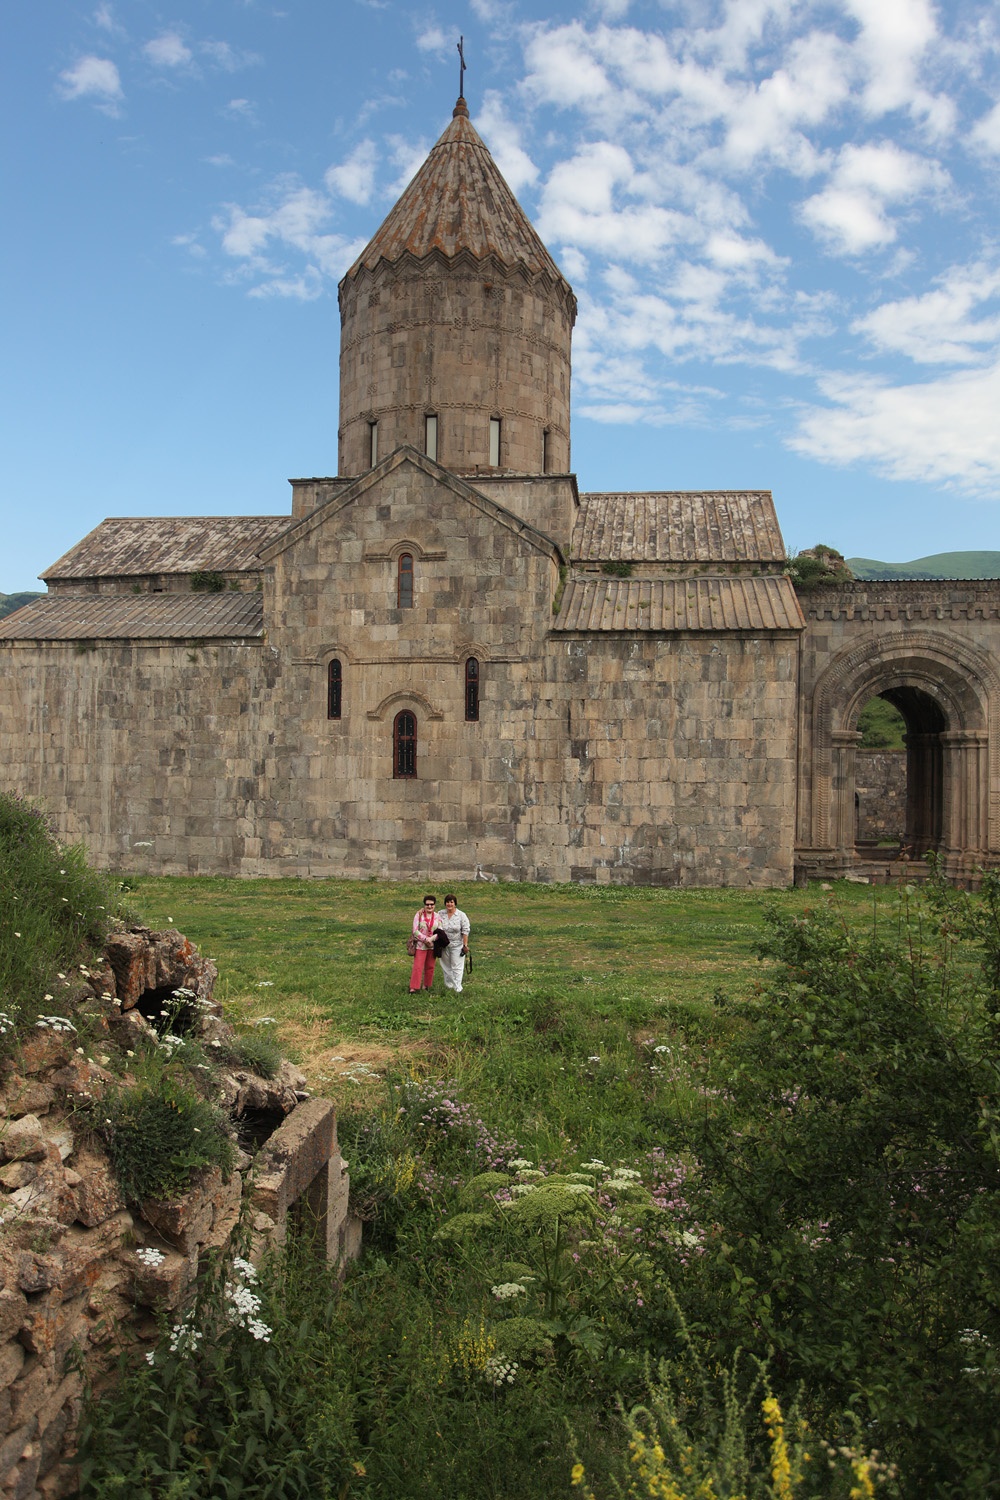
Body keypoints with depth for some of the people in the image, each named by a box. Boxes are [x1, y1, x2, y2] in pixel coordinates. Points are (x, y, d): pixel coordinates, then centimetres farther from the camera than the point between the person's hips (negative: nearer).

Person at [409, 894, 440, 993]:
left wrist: (431, 939, -18)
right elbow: (415, 931, -9)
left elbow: (440, 931, -2)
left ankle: (426, 985, 23)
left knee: (430, 967, 10)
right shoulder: (419, 915, -5)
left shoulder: (437, 917, 2)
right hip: (420, 945, -3)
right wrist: (425, 939, -18)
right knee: (417, 967, -7)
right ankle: (413, 988, -5)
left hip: (432, 946, 3)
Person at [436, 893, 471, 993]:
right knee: (446, 966, 11)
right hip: (444, 945, 4)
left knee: (457, 967, -3)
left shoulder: (461, 915, -7)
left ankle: (458, 989, 0)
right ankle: (448, 986, 24)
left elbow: (465, 931, -8)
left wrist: (465, 945, -12)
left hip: (457, 945, -4)